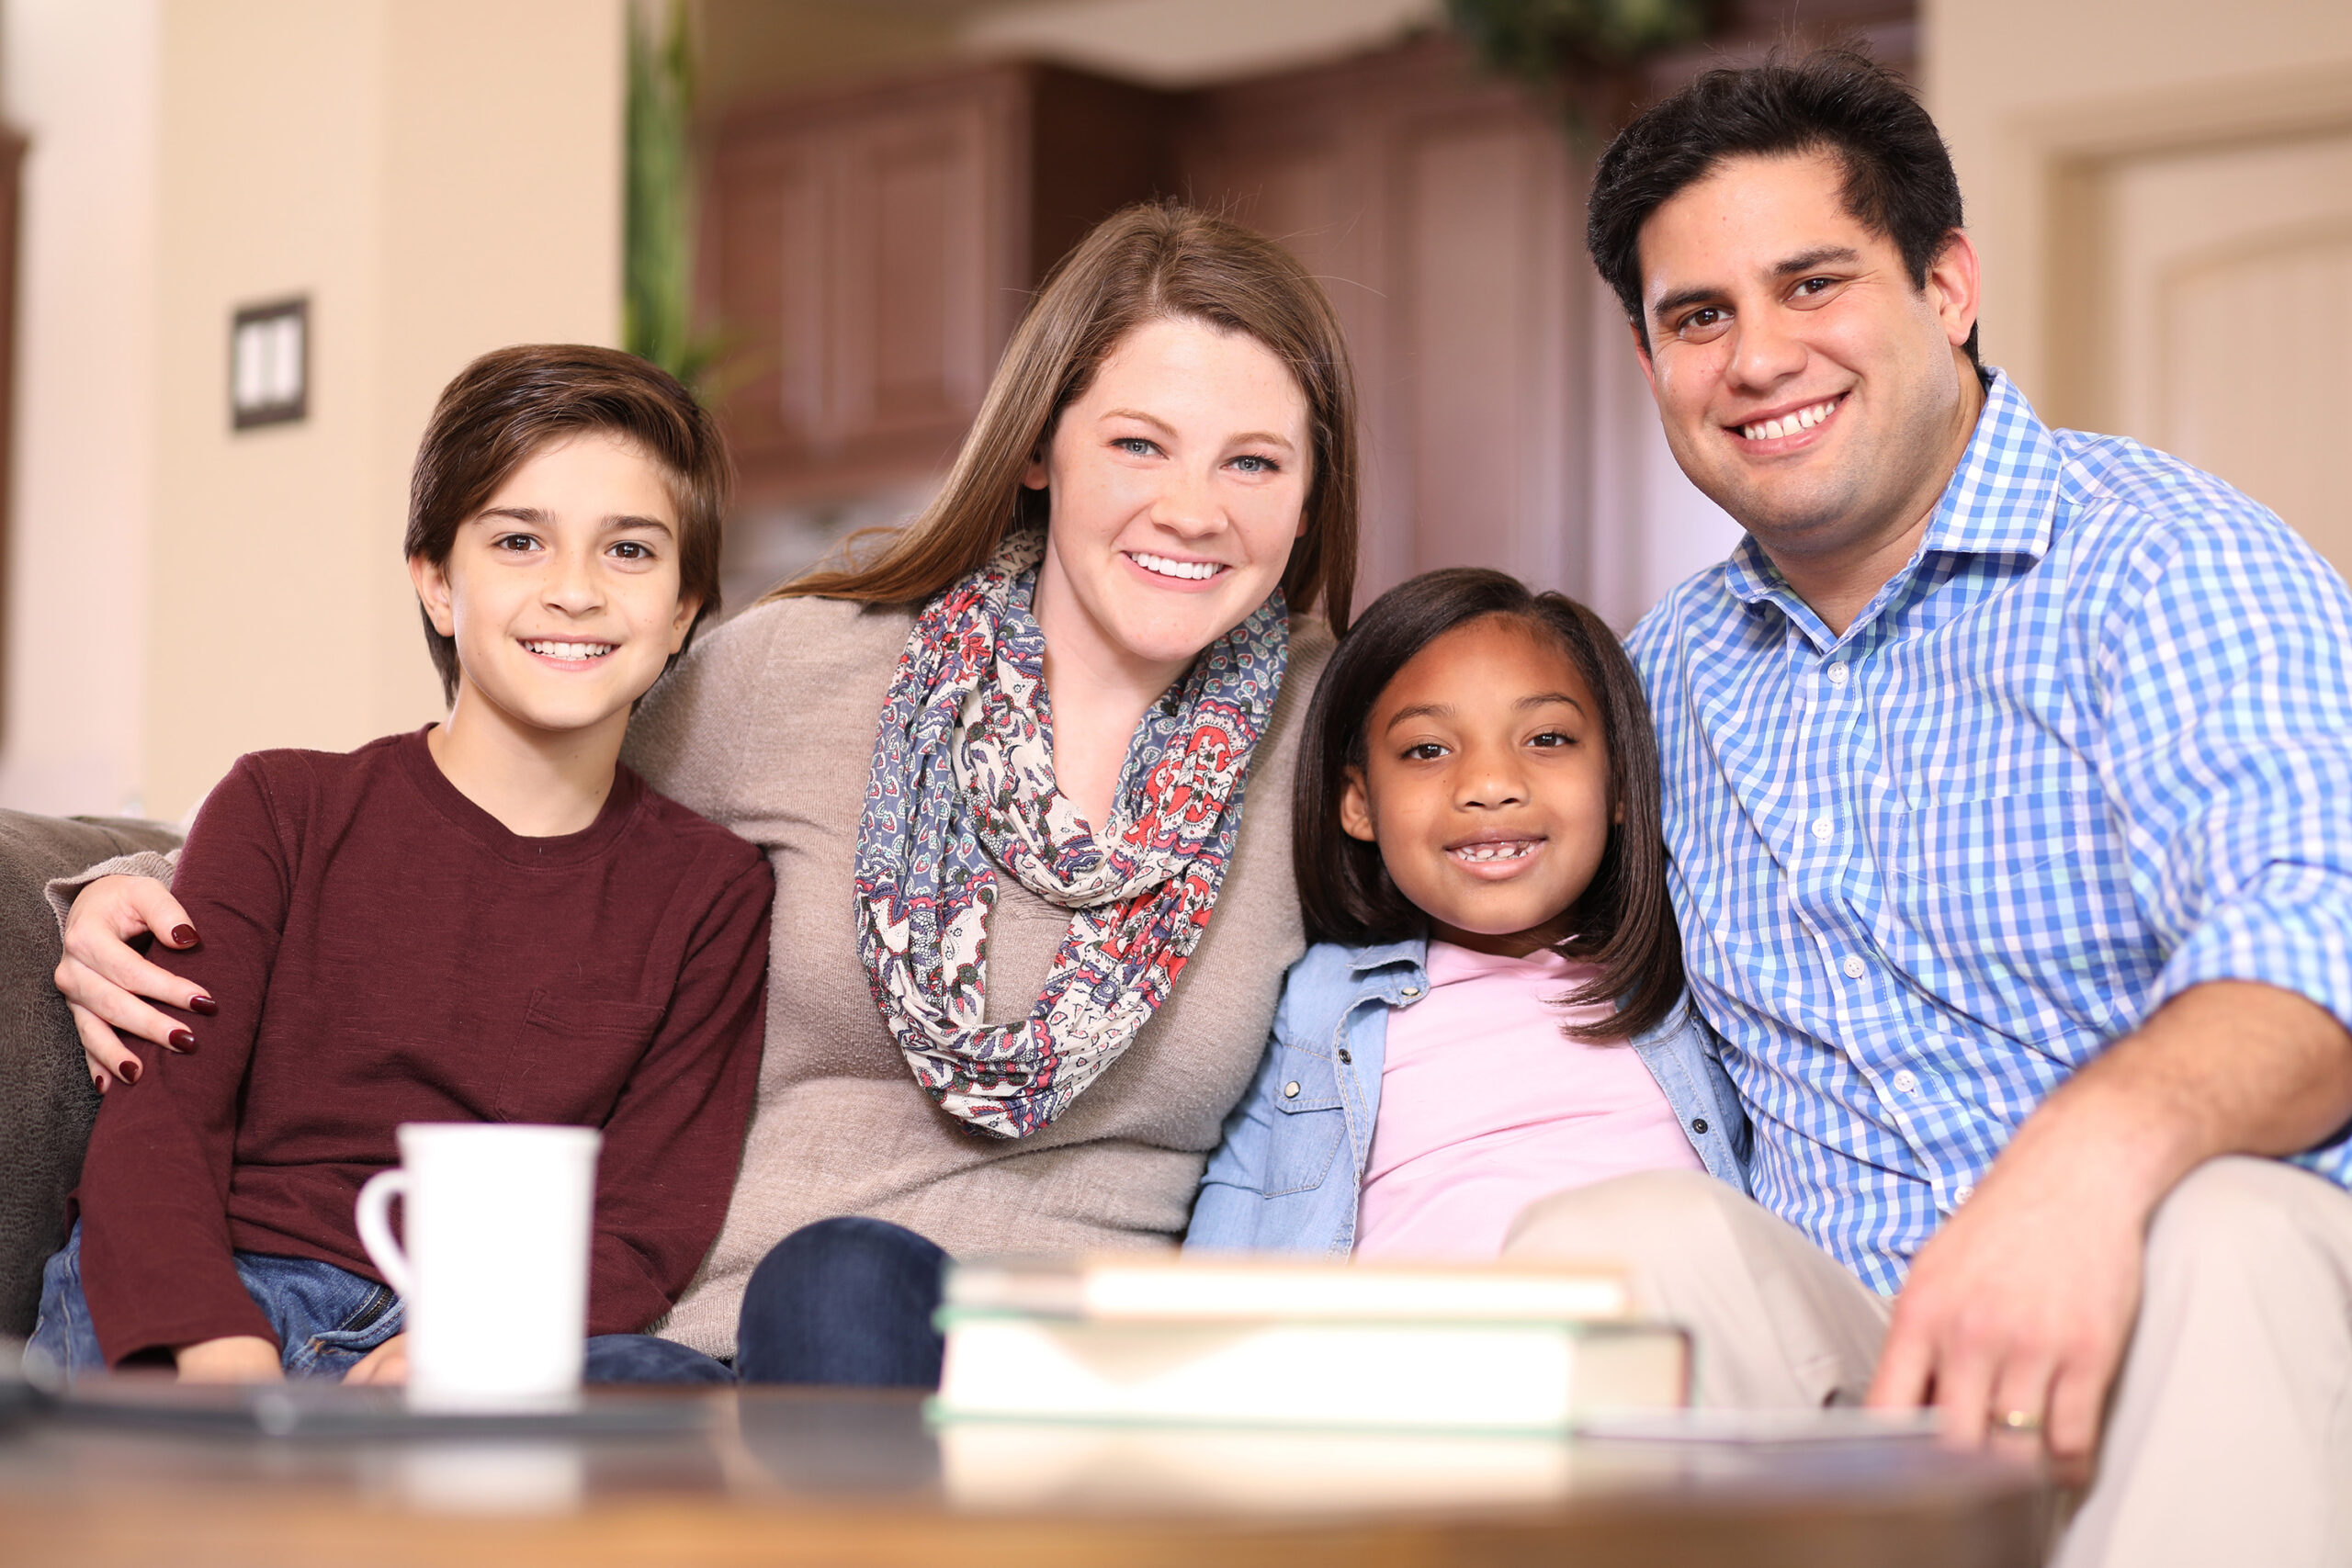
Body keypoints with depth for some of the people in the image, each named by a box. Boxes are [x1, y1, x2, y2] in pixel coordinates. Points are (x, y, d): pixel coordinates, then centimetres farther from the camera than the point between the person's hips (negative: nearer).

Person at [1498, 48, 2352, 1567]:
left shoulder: (2159, 559, -5)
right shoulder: (1675, 668, 18)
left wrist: (2091, 1154, -44)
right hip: (1855, 1357, 5)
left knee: (2226, 1241, -38)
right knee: (1613, 1237, -26)